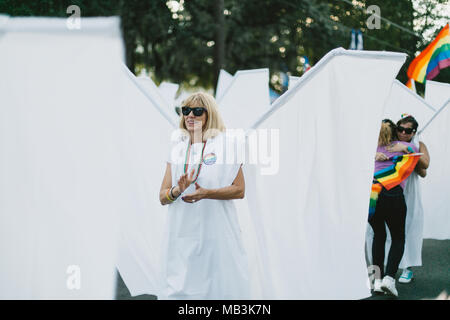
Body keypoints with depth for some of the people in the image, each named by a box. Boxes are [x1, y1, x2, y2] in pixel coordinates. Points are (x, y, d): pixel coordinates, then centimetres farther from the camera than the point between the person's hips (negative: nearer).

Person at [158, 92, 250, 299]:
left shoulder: (225, 144, 2)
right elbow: (162, 197, 11)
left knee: (220, 289, -3)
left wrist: (206, 193, -17)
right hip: (182, 234, 3)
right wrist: (177, 190, -11)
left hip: (217, 235, -3)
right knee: (180, 290, 1)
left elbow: (239, 190, -3)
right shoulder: (178, 148, 13)